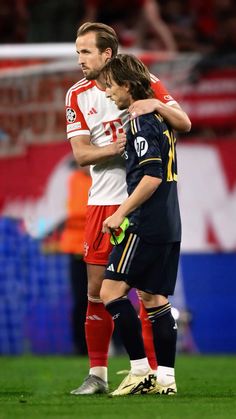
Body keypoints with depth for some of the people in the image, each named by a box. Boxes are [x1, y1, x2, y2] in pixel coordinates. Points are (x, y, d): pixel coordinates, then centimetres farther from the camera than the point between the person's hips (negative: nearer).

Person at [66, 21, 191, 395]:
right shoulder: (78, 95, 4)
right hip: (103, 202, 2)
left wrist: (155, 104, -22)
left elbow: (184, 124, -4)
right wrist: (118, 147, -20)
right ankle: (97, 374, 9)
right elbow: (81, 154, -4)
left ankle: (152, 371, 4)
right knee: (97, 289, 1)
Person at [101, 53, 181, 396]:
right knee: (154, 297, 10)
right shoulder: (158, 118, 15)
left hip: (147, 225, -10)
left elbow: (152, 176, -20)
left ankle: (140, 368, -11)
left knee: (112, 290, -9)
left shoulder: (141, 123, -12)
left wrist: (121, 213, -17)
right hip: (169, 226, 10)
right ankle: (165, 377, 7)